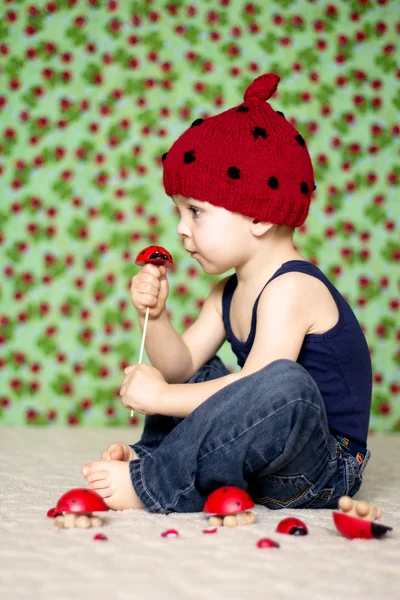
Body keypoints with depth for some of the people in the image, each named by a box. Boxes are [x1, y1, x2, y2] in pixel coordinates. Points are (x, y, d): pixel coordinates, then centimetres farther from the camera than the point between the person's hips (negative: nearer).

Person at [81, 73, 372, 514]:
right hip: (260, 468, 10)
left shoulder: (290, 288, -18)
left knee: (286, 382, -39)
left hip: (323, 472, -9)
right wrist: (154, 315, -8)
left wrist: (161, 397, -22)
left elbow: (260, 389, -28)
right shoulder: (228, 293, 11)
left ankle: (149, 485, -29)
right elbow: (181, 365, 9)